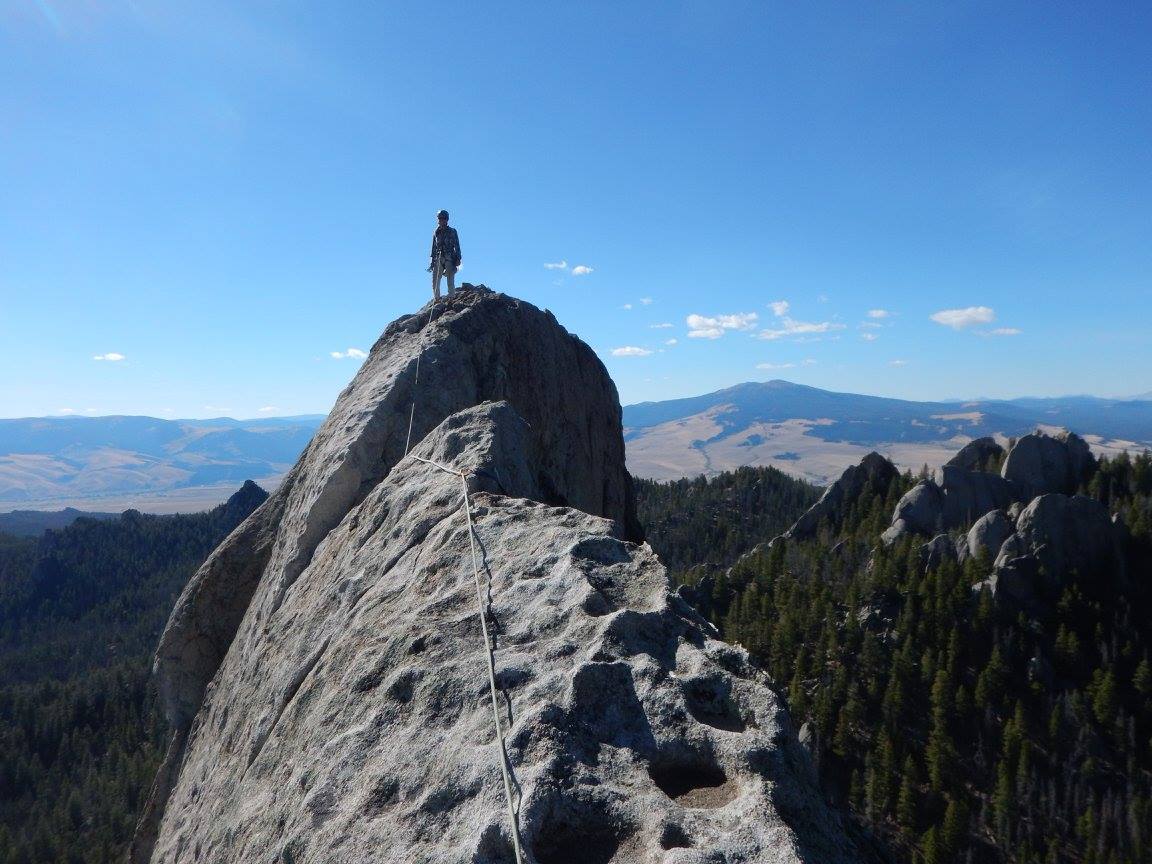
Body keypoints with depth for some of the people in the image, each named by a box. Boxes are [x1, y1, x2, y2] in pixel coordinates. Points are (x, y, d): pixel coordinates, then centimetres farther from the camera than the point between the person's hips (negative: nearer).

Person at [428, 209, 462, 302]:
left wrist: (457, 259, -7)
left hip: (449, 259, -3)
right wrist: (432, 262, 11)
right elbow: (434, 248, 18)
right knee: (435, 280, -3)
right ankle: (436, 299, 1)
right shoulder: (436, 233, 17)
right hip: (438, 259, 3)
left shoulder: (452, 232, 7)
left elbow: (457, 246, 4)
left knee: (450, 281, -6)